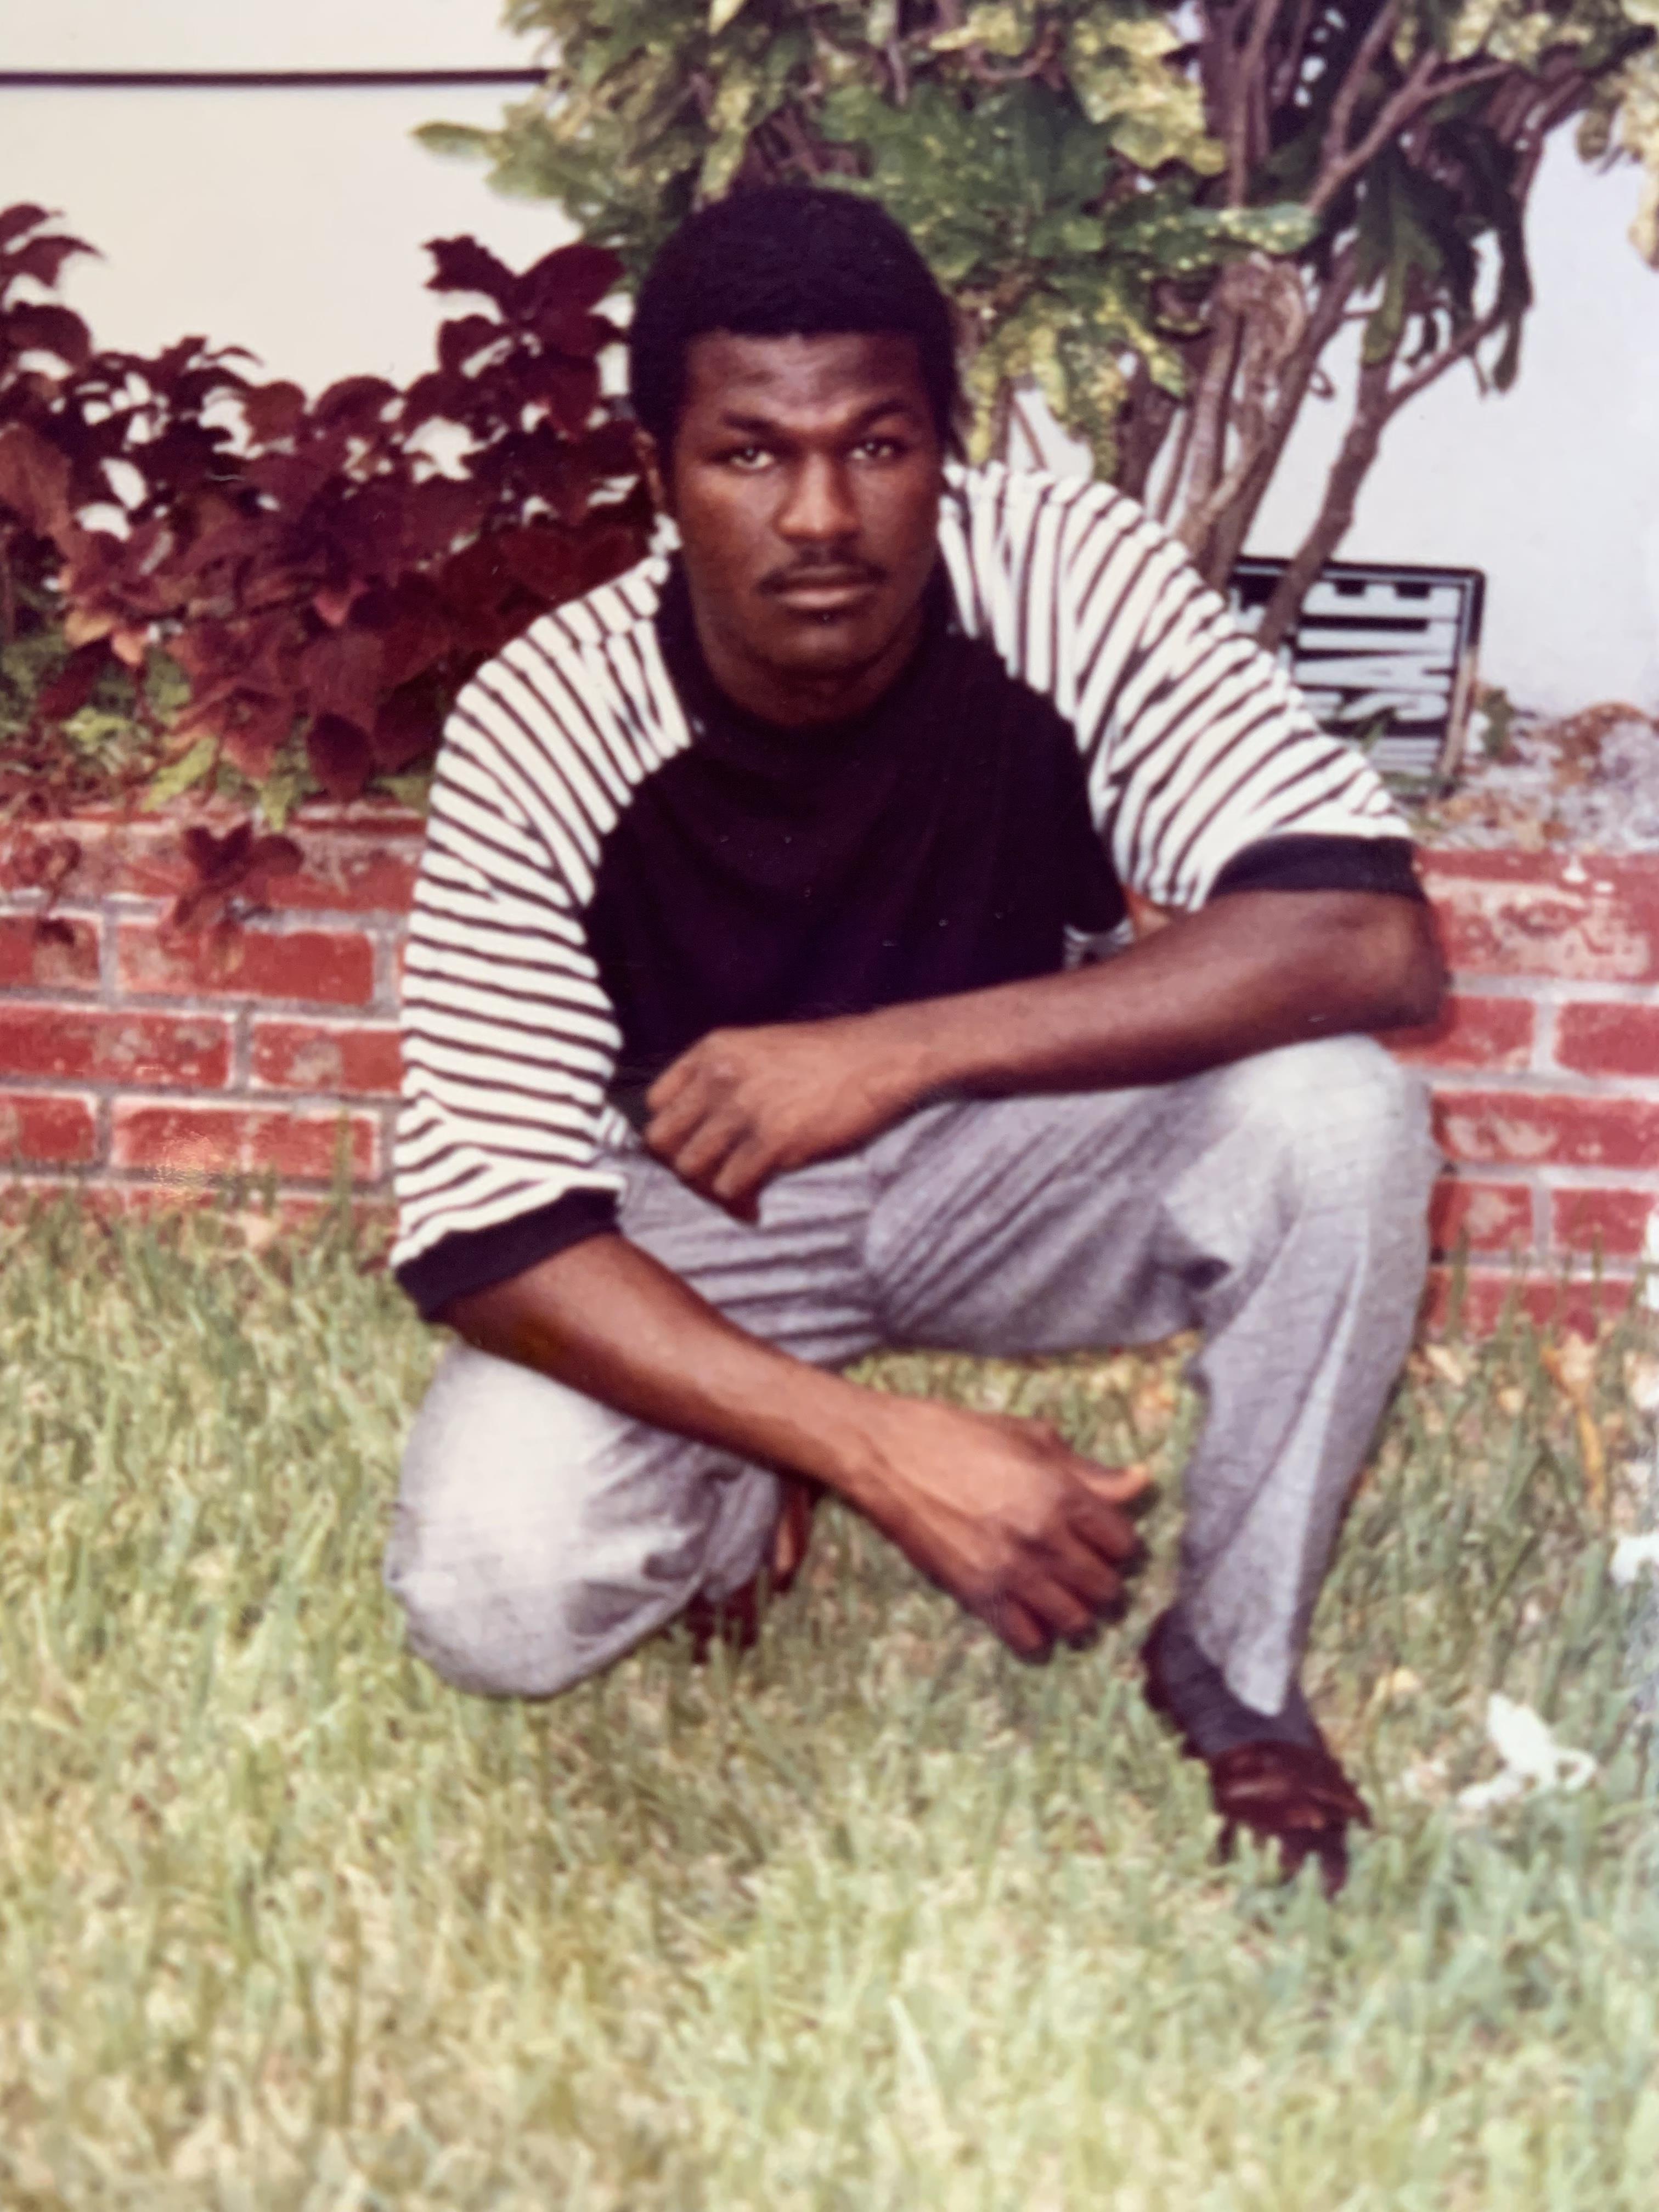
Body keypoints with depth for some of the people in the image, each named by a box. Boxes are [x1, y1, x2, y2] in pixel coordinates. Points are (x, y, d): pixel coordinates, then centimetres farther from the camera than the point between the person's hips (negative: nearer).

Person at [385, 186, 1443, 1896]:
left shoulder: (1070, 576, -22)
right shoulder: (540, 732, -24)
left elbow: (1371, 933, -31)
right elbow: (477, 1227, -25)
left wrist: (896, 1050, -38)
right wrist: (880, 1451, -36)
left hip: (1000, 1150, 1)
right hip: (699, 1210, -1)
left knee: (1338, 1120, -29)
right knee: (490, 1594, -27)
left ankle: (1235, 1662, -5)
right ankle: (751, 1488, 10)